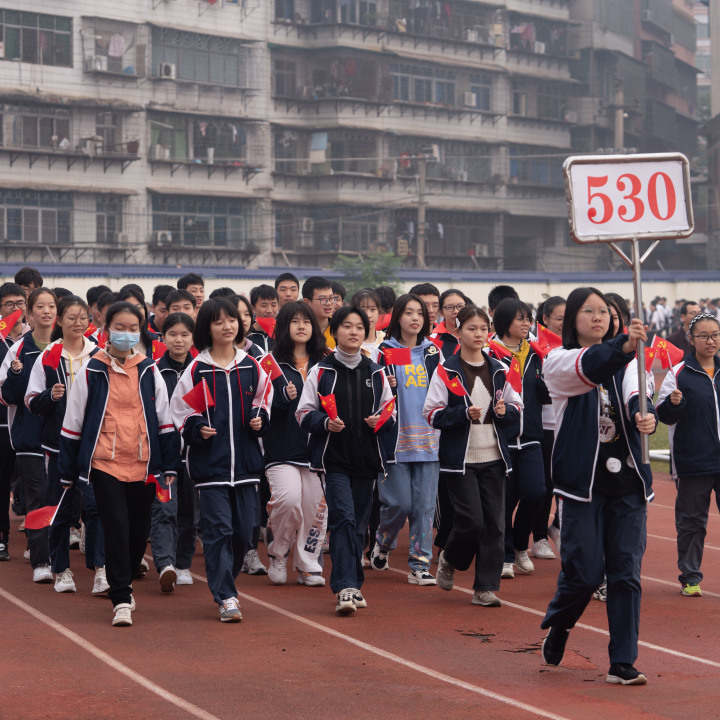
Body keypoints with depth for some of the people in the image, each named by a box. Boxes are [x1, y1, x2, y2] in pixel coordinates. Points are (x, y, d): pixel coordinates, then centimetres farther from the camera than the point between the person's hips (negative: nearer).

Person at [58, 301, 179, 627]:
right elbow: (73, 422, 5)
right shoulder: (91, 372, 0)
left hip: (144, 464, 3)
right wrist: (68, 471, 6)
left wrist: (169, 465, 8)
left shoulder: (149, 371, 6)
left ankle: (123, 584, 31)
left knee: (138, 531, 9)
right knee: (116, 527, -12)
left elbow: (165, 420, 12)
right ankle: (121, 600, -8)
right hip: (105, 463, -3)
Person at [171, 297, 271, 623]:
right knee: (218, 529, -8)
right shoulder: (196, 369, 0)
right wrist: (197, 428, -12)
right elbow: (180, 410, 4)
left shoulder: (252, 367, 7)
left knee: (244, 530, 6)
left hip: (245, 460, 3)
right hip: (209, 462, -3)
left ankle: (225, 582, 28)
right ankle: (225, 597, -5)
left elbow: (264, 401, 19)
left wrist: (259, 419, -1)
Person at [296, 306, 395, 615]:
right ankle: (345, 588, -20)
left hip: (366, 459, 4)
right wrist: (326, 423, -18)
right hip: (334, 458, -4)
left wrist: (381, 421, -6)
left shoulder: (375, 373, 11)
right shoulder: (321, 371, 1)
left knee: (358, 522, 9)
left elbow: (391, 413, 16)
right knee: (344, 517, -16)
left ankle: (353, 586, 19)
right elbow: (304, 413, 0)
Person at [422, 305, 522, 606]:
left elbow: (517, 408, 15)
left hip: (494, 458, 4)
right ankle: (449, 560, 20)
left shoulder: (498, 370, 10)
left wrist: (505, 411, -7)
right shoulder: (447, 371, -3)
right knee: (471, 520, -11)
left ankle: (485, 587, 7)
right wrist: (465, 414, -20)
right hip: (461, 459, -4)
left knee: (494, 524, 0)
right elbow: (432, 413, -7)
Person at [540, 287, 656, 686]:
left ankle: (622, 663, 7)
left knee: (626, 572, 0)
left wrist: (645, 415, -32)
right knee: (585, 573, -3)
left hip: (627, 479, 3)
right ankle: (557, 626, 29)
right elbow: (589, 368, -24)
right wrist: (623, 346, -44)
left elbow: (634, 395, -8)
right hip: (583, 478, -3)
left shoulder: (625, 363, 11)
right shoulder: (558, 362, -2)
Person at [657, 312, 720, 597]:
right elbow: (664, 416, -3)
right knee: (691, 520, 3)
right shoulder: (679, 373, -1)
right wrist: (672, 403, -22)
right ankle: (690, 576, 12)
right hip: (693, 463, -3)